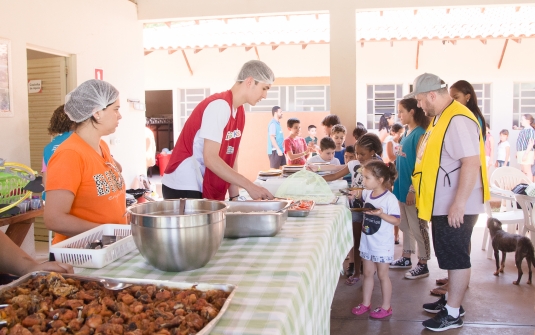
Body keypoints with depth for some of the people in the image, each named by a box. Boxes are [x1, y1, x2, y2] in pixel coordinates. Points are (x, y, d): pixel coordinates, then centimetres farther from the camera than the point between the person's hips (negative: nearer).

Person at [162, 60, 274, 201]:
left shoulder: (239, 112, 7)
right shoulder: (220, 105, -19)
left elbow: (230, 156, 8)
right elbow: (210, 159, -25)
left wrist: (235, 195, 3)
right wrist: (250, 186, -24)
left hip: (208, 189, 8)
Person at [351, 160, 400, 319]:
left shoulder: (390, 199, -21)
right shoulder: (367, 193, -2)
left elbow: (396, 221, -18)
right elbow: (361, 197, 23)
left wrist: (381, 214, -32)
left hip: (383, 245, -6)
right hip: (367, 242, 6)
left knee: (382, 275, 8)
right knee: (367, 273, 16)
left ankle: (386, 307, 24)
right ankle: (366, 303, 30)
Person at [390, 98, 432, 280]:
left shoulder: (419, 134, -16)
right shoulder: (406, 133, 11)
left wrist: (413, 189, -20)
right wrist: (396, 183, 17)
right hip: (402, 187, 9)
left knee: (418, 227, 2)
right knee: (405, 225, 17)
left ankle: (422, 265, 13)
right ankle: (406, 258, 30)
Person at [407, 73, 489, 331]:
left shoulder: (458, 120, -21)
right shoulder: (440, 118, 11)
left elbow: (472, 163, -27)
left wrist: (459, 204, -28)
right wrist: (420, 187, 22)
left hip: (456, 207, -10)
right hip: (442, 204, 10)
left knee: (455, 258, 2)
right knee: (449, 256, 19)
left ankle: (452, 313, 14)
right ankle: (451, 299, 34)